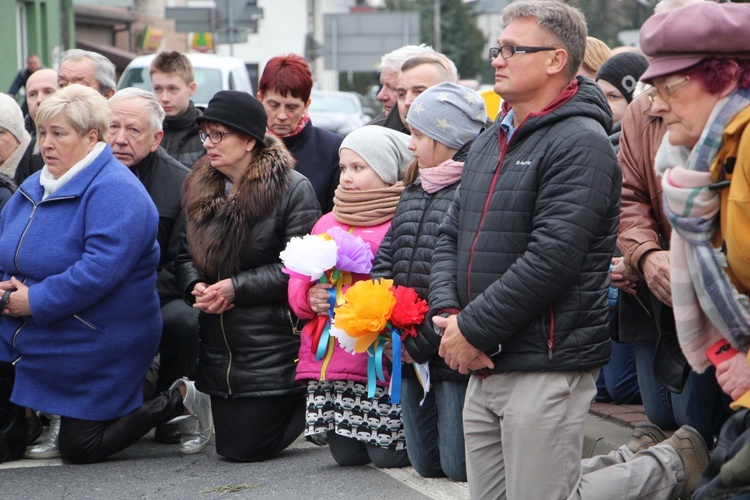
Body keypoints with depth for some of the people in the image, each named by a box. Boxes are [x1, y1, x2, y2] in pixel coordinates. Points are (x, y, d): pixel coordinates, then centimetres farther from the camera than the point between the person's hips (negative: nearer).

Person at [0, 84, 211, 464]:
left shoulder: (116, 191, -20)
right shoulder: (35, 187, 8)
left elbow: (101, 269, -30)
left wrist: (35, 301, -26)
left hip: (93, 350, -8)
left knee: (79, 448, -2)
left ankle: (177, 401, 11)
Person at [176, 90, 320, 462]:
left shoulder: (293, 190, -11)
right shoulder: (199, 187, 9)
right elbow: (186, 255, 13)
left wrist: (236, 288, -20)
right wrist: (195, 286, -9)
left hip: (272, 348, -7)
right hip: (218, 350, 7)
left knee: (246, 447, -5)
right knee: (229, 444, 12)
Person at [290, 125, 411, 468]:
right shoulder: (329, 222, 19)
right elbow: (296, 284, 18)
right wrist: (310, 296, -5)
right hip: (329, 359, 7)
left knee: (387, 456, -7)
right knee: (346, 454, 4)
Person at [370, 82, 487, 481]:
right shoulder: (414, 191, 15)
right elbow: (385, 258, 14)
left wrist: (422, 341, -20)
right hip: (410, 357, 8)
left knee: (459, 465, -2)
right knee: (426, 462, 14)